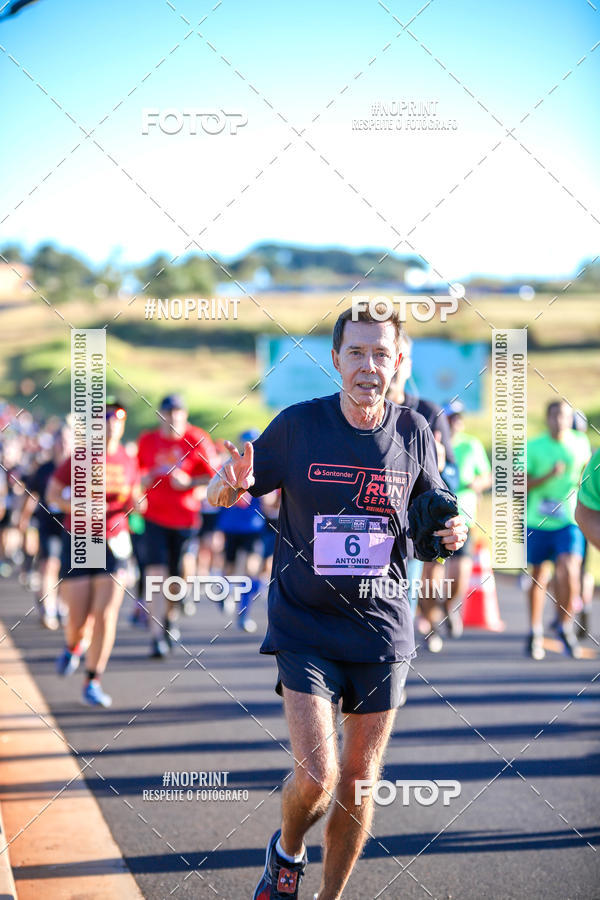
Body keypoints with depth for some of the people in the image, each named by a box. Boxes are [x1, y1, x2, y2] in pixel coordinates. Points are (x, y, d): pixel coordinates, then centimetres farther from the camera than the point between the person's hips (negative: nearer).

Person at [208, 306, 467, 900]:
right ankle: (287, 852, 20)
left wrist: (453, 532, -9)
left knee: (359, 785, 8)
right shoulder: (297, 425, -8)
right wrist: (230, 485, -24)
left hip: (382, 627, 3)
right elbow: (220, 496, 0)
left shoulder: (413, 433, -1)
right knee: (316, 777, -13)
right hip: (305, 627, -2)